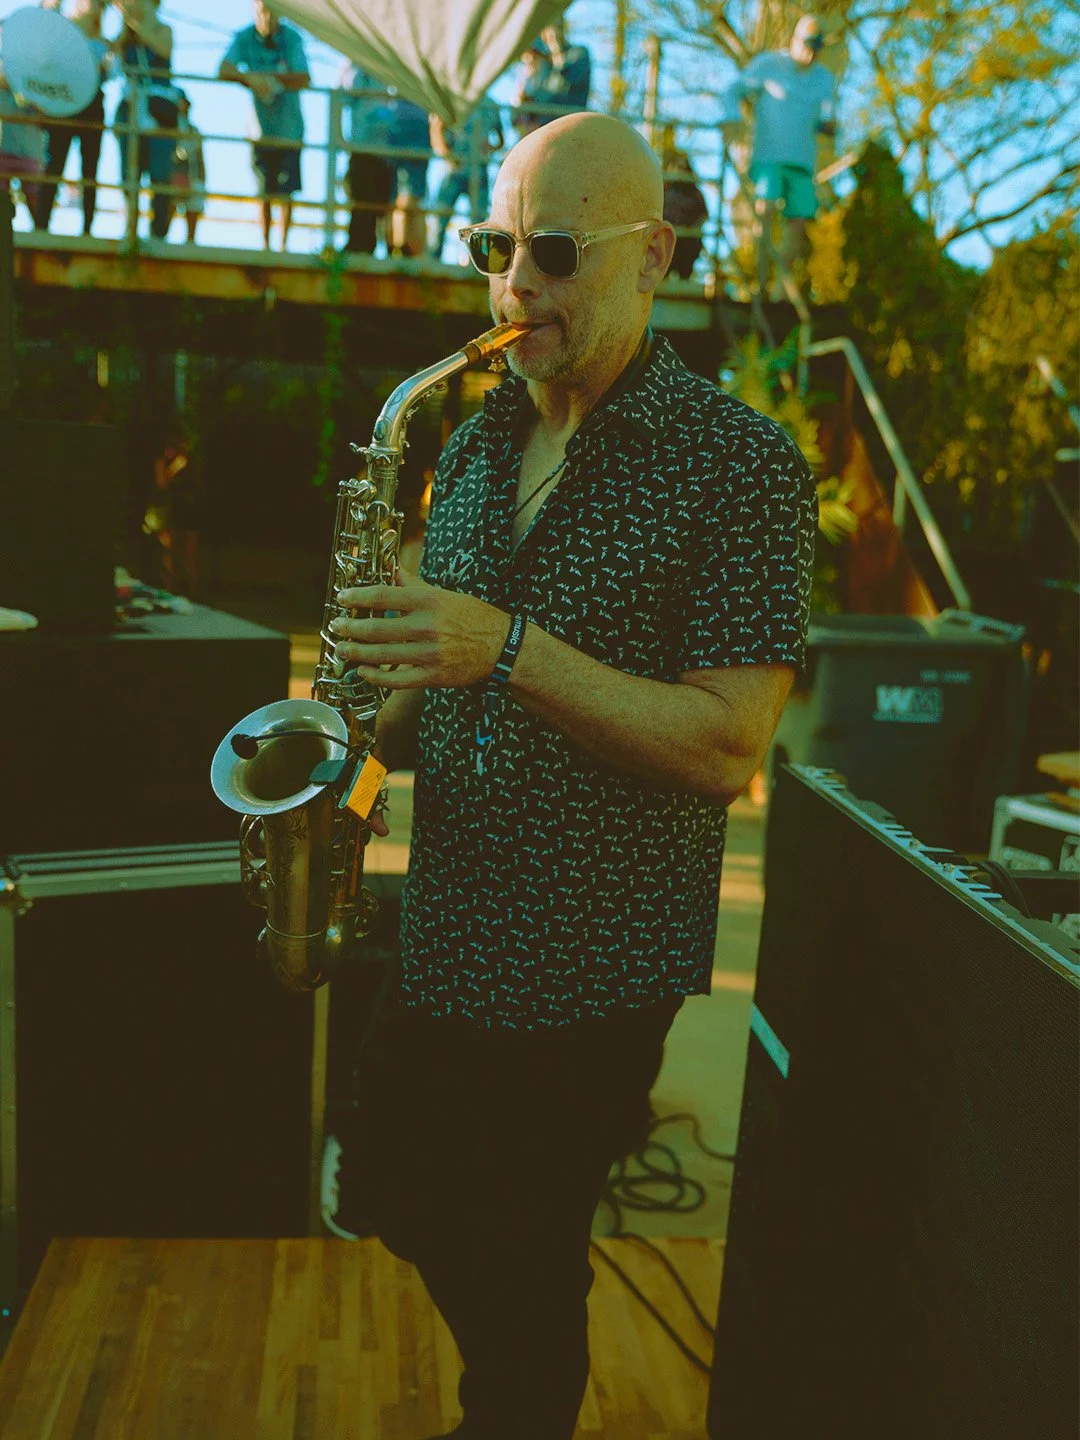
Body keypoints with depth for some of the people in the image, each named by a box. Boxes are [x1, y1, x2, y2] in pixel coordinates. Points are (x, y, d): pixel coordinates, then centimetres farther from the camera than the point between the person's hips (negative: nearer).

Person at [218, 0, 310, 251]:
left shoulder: (292, 38, -9)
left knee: (286, 192, 0)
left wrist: (267, 76, -26)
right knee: (265, 192, 6)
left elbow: (304, 79, -18)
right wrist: (250, 78, -32)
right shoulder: (243, 38, -6)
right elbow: (223, 71, -15)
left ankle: (284, 242, 11)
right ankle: (265, 243, 15)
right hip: (260, 127, 1)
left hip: (289, 128, -1)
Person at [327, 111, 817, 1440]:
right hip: (441, 934, 7)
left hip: (593, 967, -7)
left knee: (524, 1273, 9)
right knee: (394, 1204, 22)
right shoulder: (471, 446, 7)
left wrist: (508, 647, -28)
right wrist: (372, 734, -4)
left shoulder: (741, 465, -14)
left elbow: (728, 747, -20)